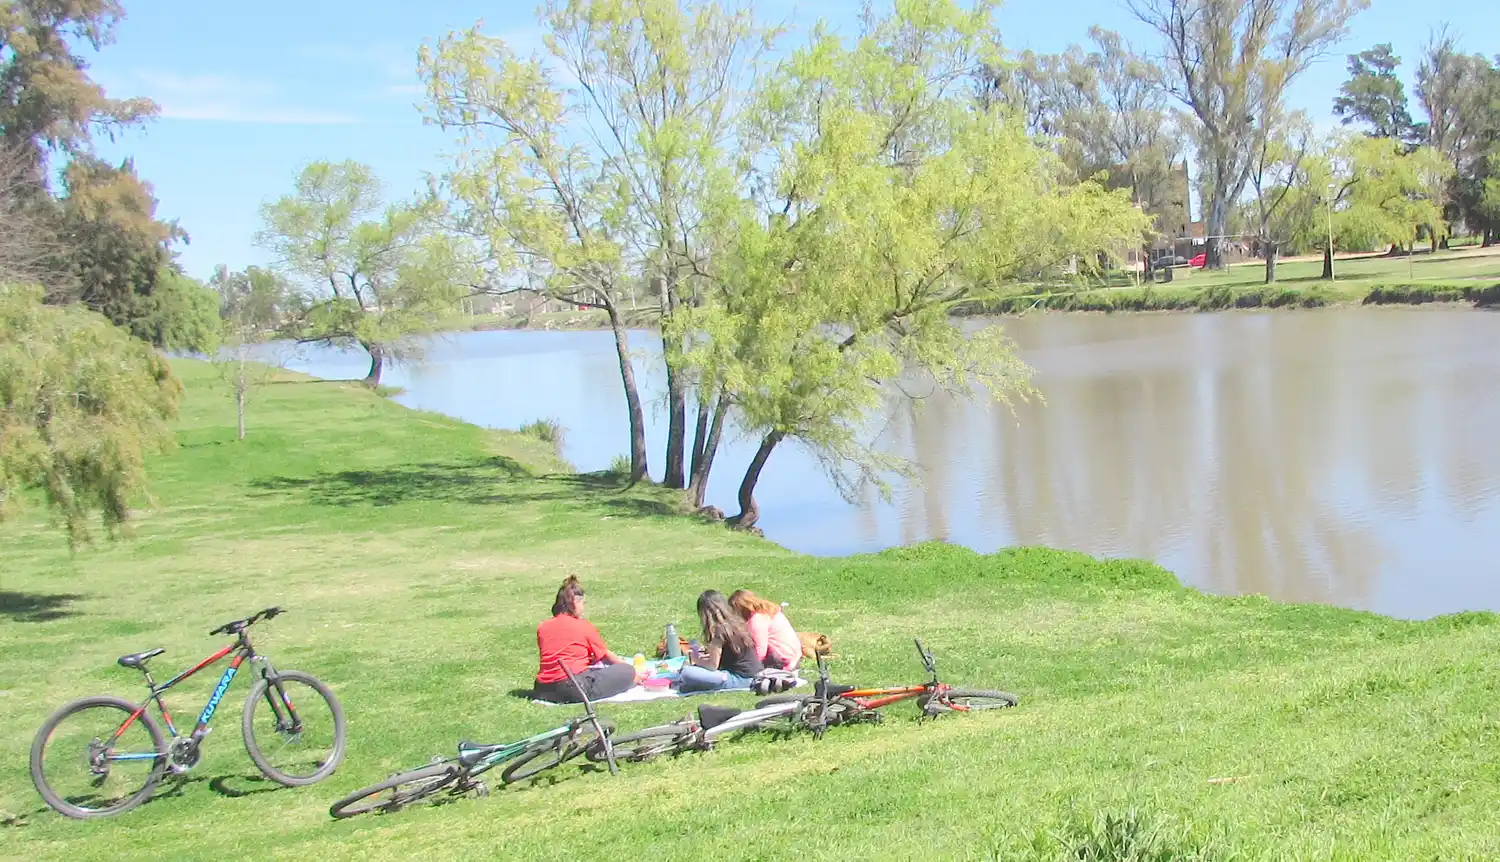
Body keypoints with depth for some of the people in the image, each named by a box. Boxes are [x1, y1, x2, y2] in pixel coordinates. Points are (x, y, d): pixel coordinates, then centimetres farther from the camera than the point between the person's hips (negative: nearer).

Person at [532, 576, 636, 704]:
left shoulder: (542, 628, 11)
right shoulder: (584, 626, -2)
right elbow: (605, 656, 8)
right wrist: (625, 664, 25)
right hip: (574, 689, -6)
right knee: (627, 672, 3)